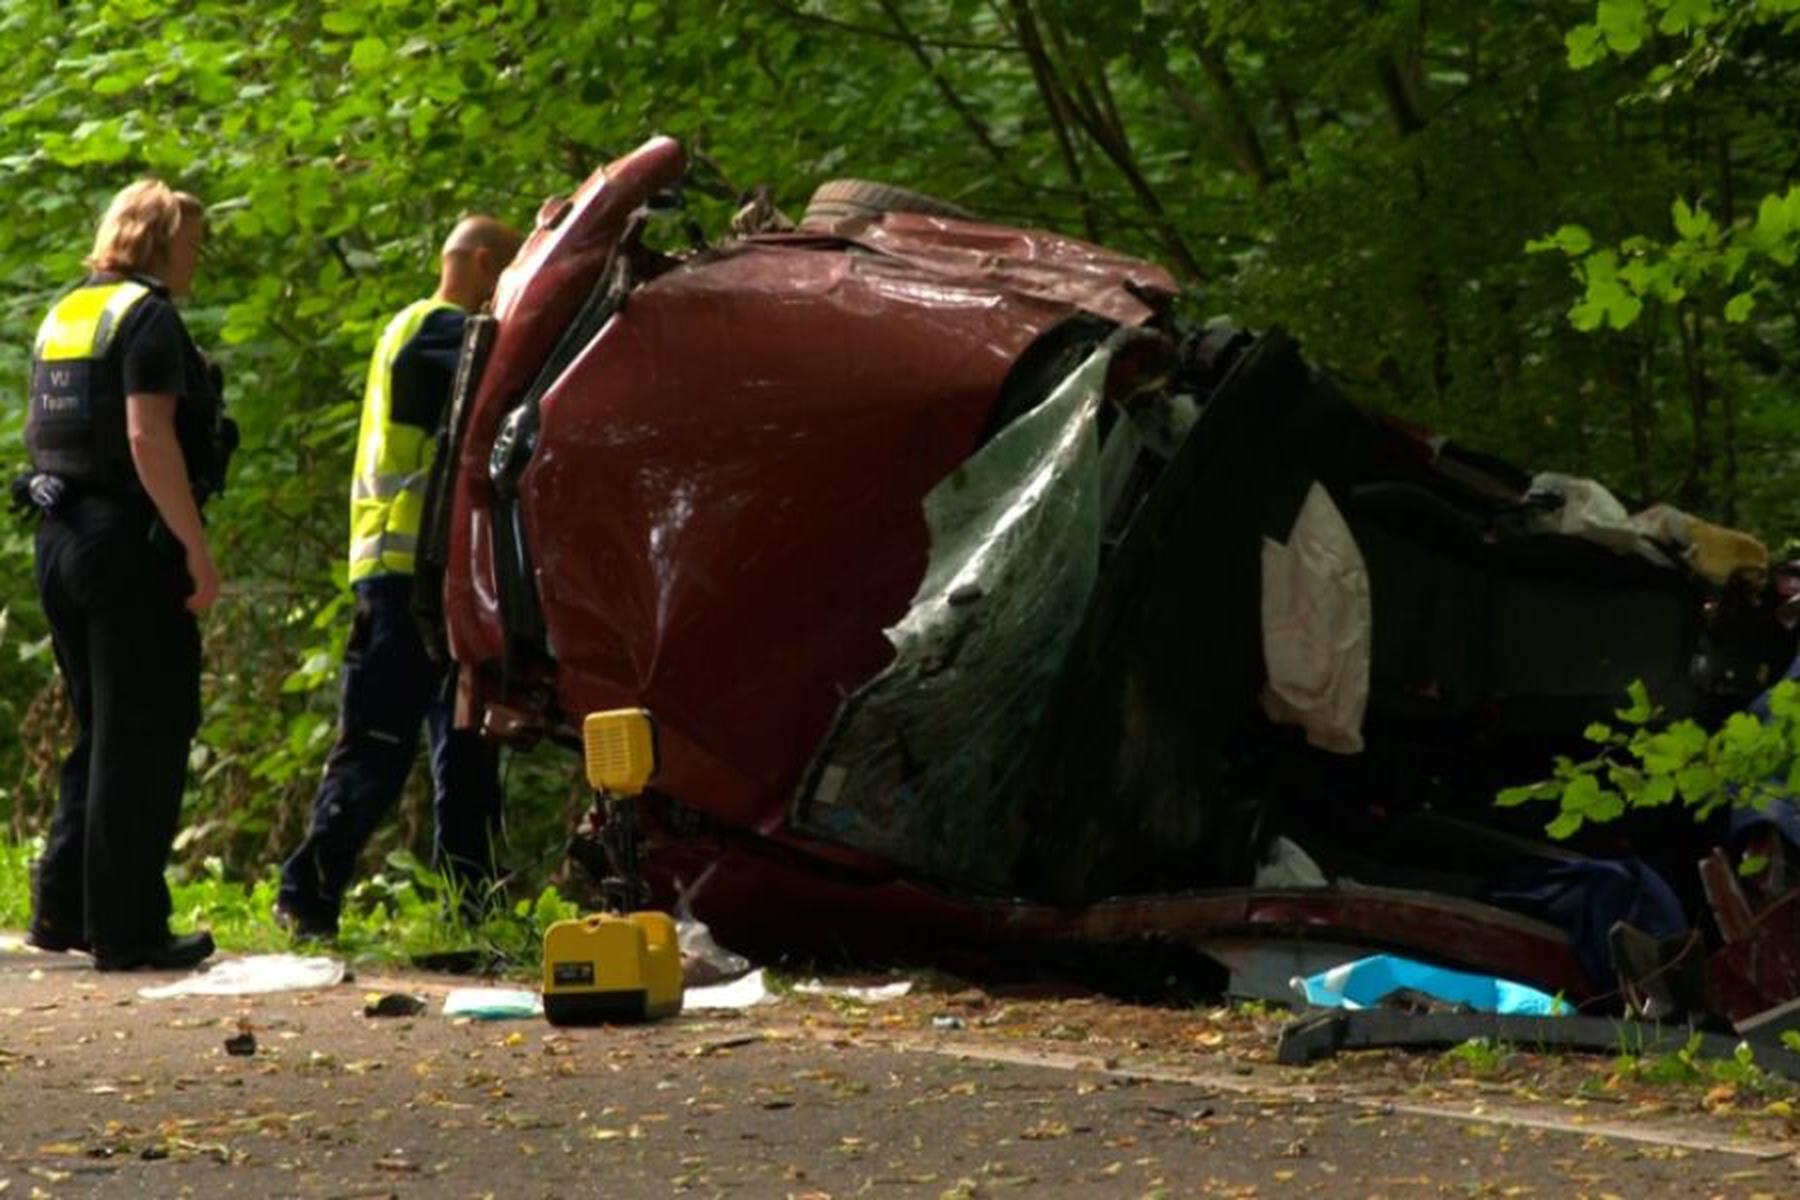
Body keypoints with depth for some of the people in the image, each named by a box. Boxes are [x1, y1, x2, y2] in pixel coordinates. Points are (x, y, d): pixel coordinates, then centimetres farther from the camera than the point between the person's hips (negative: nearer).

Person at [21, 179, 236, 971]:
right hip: (131, 543, -9)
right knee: (145, 738, -4)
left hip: (61, 540, 9)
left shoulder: (65, 314, 16)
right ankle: (126, 928, -3)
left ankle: (61, 908, 18)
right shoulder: (147, 315, -11)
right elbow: (149, 439, -20)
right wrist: (196, 549, -19)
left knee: (102, 733, 18)